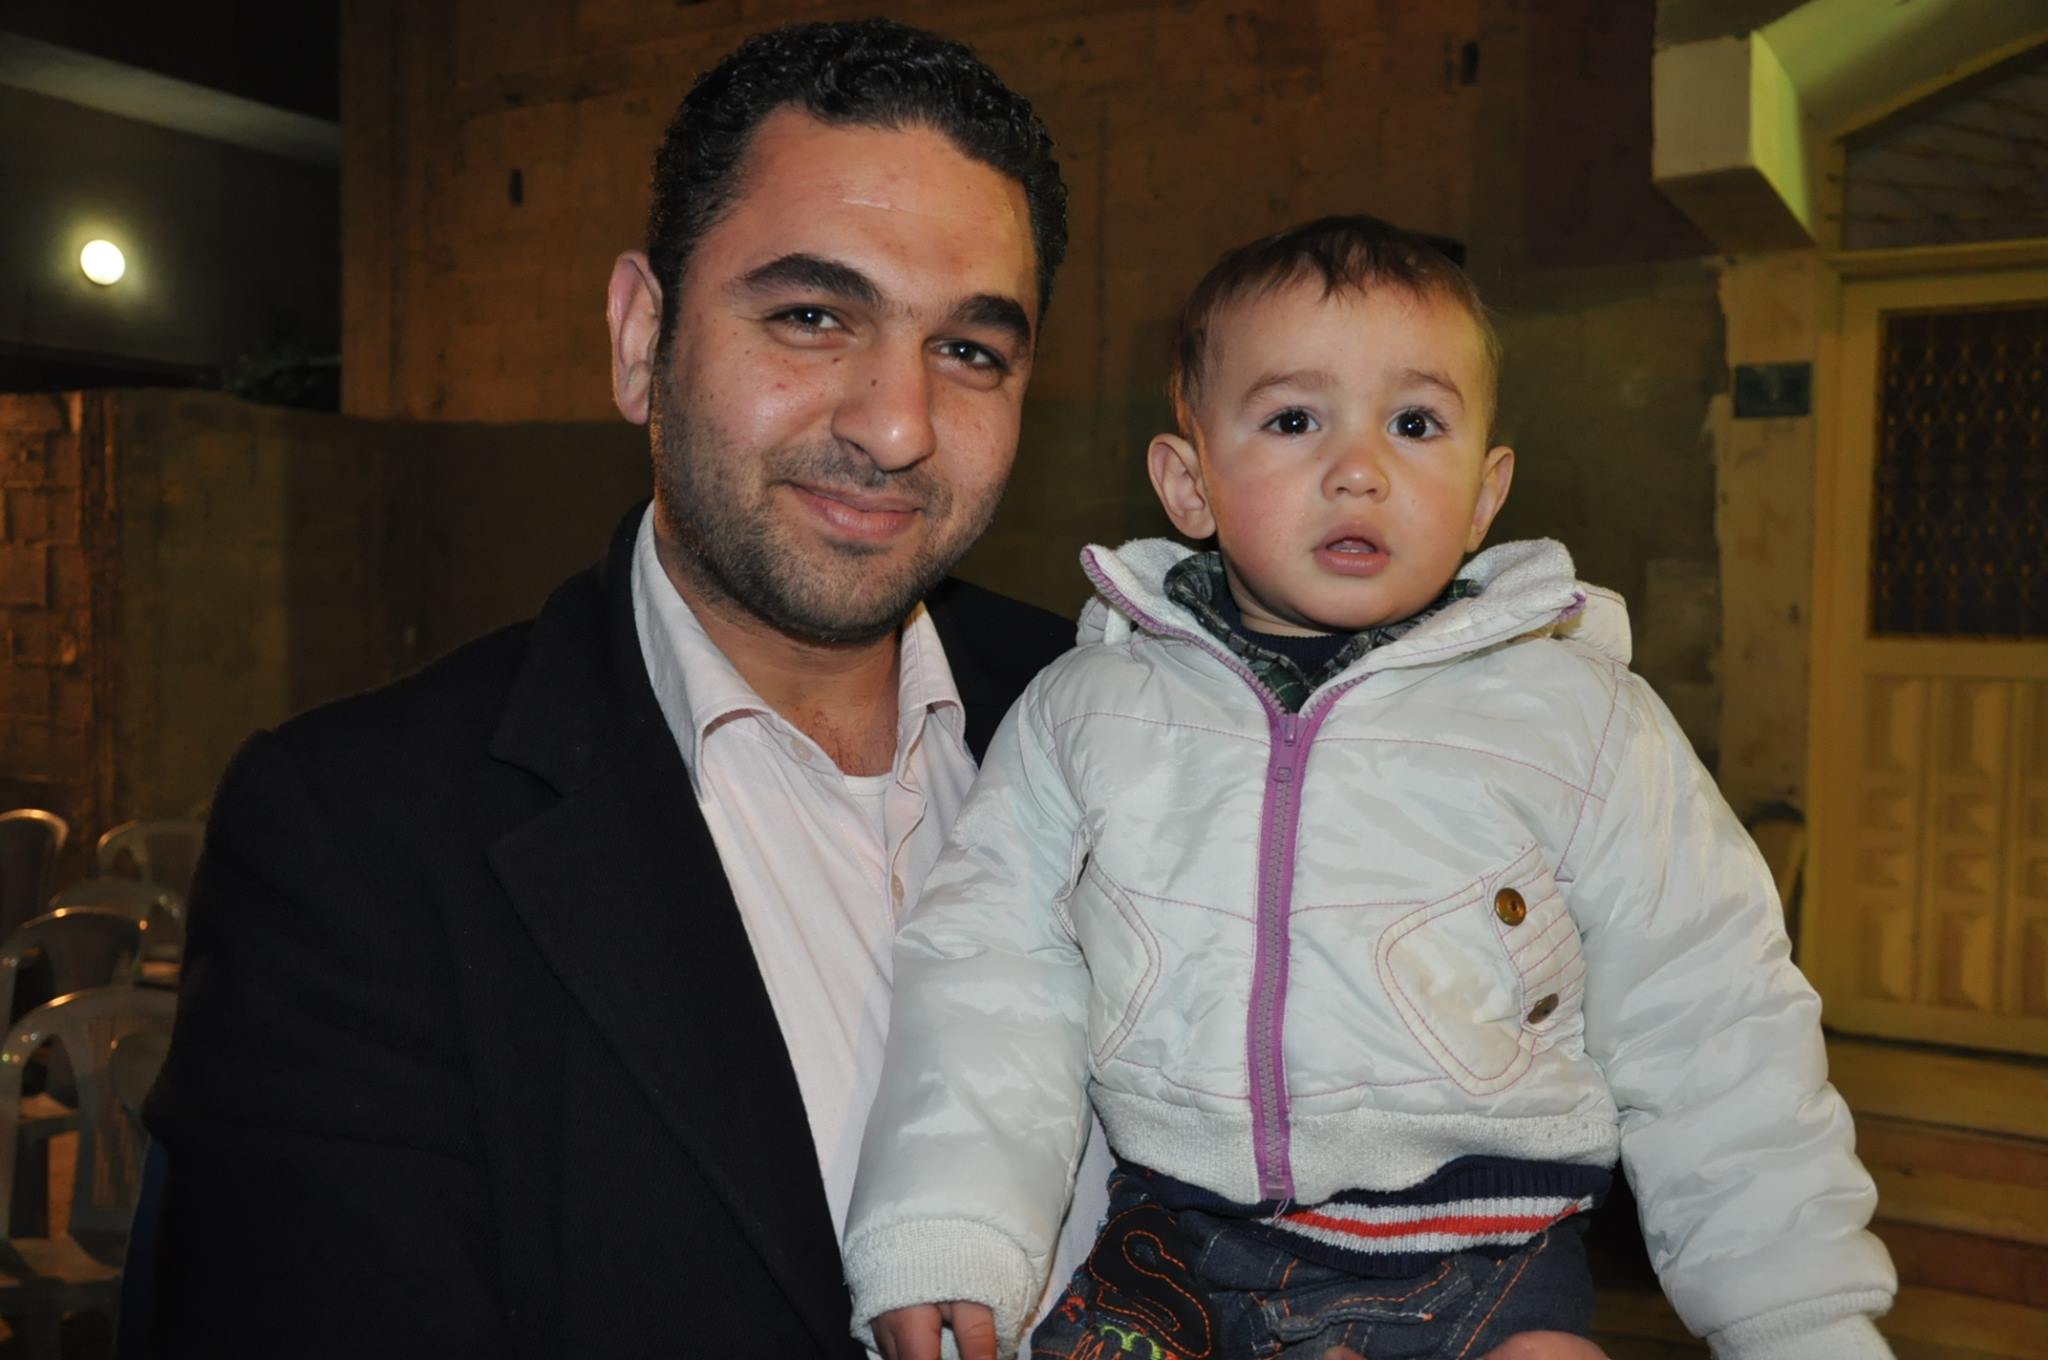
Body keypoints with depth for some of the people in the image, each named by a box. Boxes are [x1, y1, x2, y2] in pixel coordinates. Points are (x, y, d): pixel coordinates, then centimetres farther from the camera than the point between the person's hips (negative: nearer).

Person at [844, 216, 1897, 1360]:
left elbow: (1711, 1044, 3)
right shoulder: (1086, 709, 2)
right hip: (1181, 1242, 2)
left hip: (1483, 1263, -1)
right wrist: (942, 1234, -5)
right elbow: (994, 971, 4)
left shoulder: (1587, 722, -1)